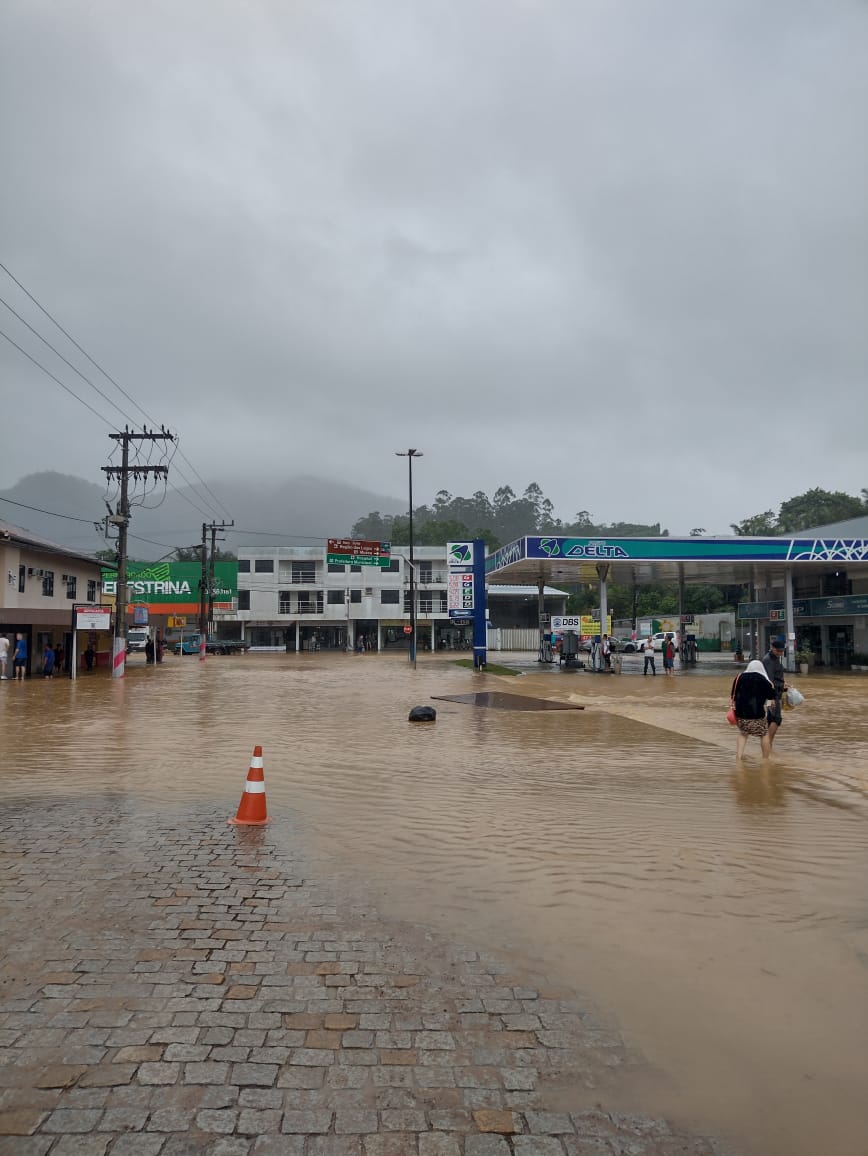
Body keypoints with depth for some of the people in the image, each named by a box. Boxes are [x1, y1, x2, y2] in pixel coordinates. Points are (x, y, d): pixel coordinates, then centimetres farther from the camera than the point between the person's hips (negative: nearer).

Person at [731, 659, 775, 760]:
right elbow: (771, 695, 0)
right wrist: (771, 687, 18)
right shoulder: (763, 680, -6)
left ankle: (739, 755, 8)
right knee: (764, 734, 15)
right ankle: (765, 759, 20)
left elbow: (733, 694, 10)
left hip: (740, 712, 4)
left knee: (743, 733, 20)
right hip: (756, 713, -4)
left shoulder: (739, 677, 5)